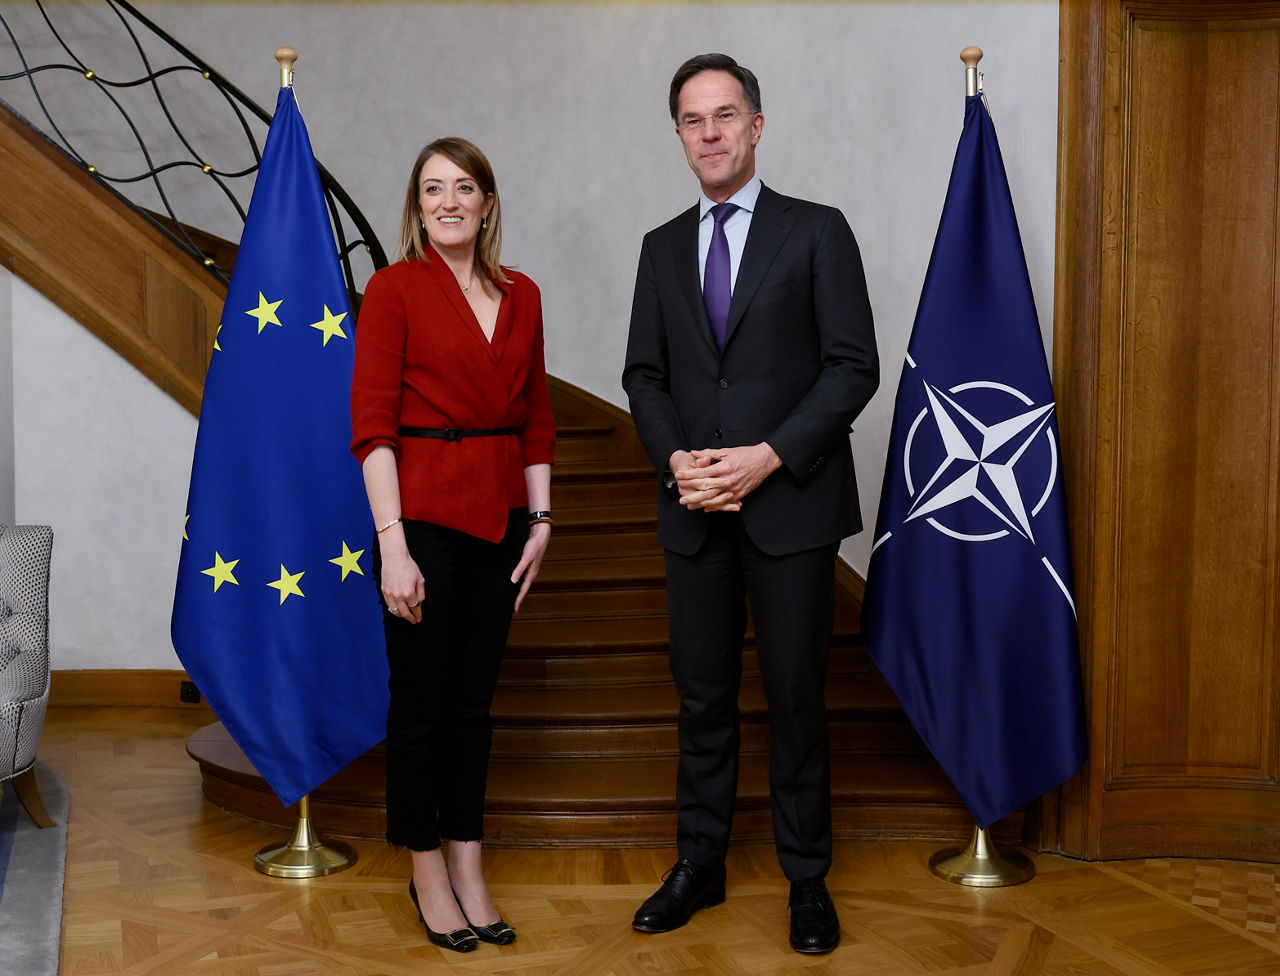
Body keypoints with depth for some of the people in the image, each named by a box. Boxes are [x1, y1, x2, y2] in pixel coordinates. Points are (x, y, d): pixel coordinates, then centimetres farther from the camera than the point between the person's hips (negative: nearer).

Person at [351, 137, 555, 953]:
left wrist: (541, 520, 6)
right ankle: (428, 871, 22)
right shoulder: (394, 289, -6)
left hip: (499, 515, 5)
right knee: (420, 703, 6)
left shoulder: (521, 296, 9)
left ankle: (469, 868, 25)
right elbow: (371, 426, -10)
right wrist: (392, 545, -16)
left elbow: (537, 419, 13)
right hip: (422, 512, -4)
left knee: (475, 700, 13)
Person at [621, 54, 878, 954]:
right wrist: (676, 459, -7)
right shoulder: (663, 247, 13)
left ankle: (808, 879, 18)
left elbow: (855, 366, -6)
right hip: (695, 509, 4)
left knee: (796, 697, 4)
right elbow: (644, 373, 12)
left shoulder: (818, 232, 0)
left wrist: (767, 457, -15)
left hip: (790, 505, -3)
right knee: (703, 695, 11)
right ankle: (700, 865, 25)